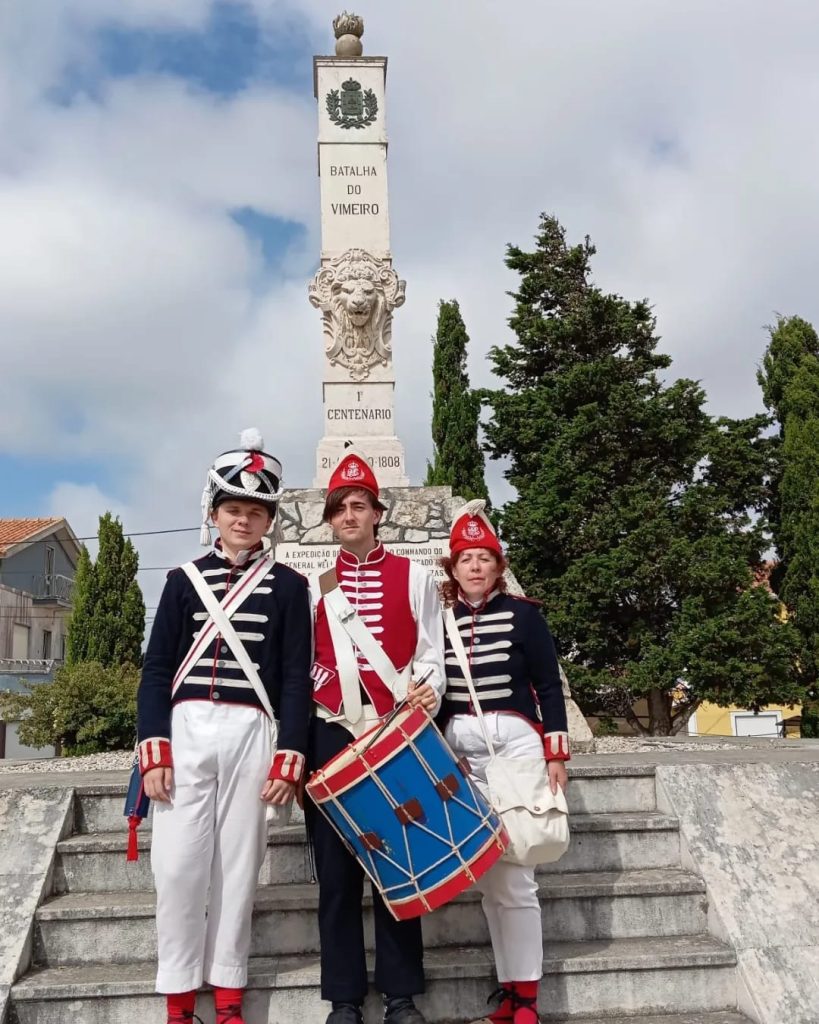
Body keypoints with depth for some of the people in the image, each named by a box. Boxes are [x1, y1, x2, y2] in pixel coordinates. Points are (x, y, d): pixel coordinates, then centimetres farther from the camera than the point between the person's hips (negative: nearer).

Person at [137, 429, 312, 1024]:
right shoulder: (184, 580, 9)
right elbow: (157, 670, 5)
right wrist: (153, 751, -4)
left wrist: (289, 759, -6)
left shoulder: (288, 586, 5)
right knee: (178, 863, 0)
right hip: (185, 731, 1)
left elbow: (296, 678, 2)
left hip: (251, 734, -1)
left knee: (238, 863, 3)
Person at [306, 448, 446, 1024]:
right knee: (337, 869, 3)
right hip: (332, 735, 1)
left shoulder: (415, 577, 9)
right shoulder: (314, 584, 12)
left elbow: (431, 656, 5)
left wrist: (426, 694, -15)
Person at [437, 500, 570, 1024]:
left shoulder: (523, 613, 0)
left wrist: (556, 754, -5)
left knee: (513, 874, -5)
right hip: (457, 748, 3)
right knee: (486, 875, 6)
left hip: (514, 742, -3)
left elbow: (549, 686, 0)